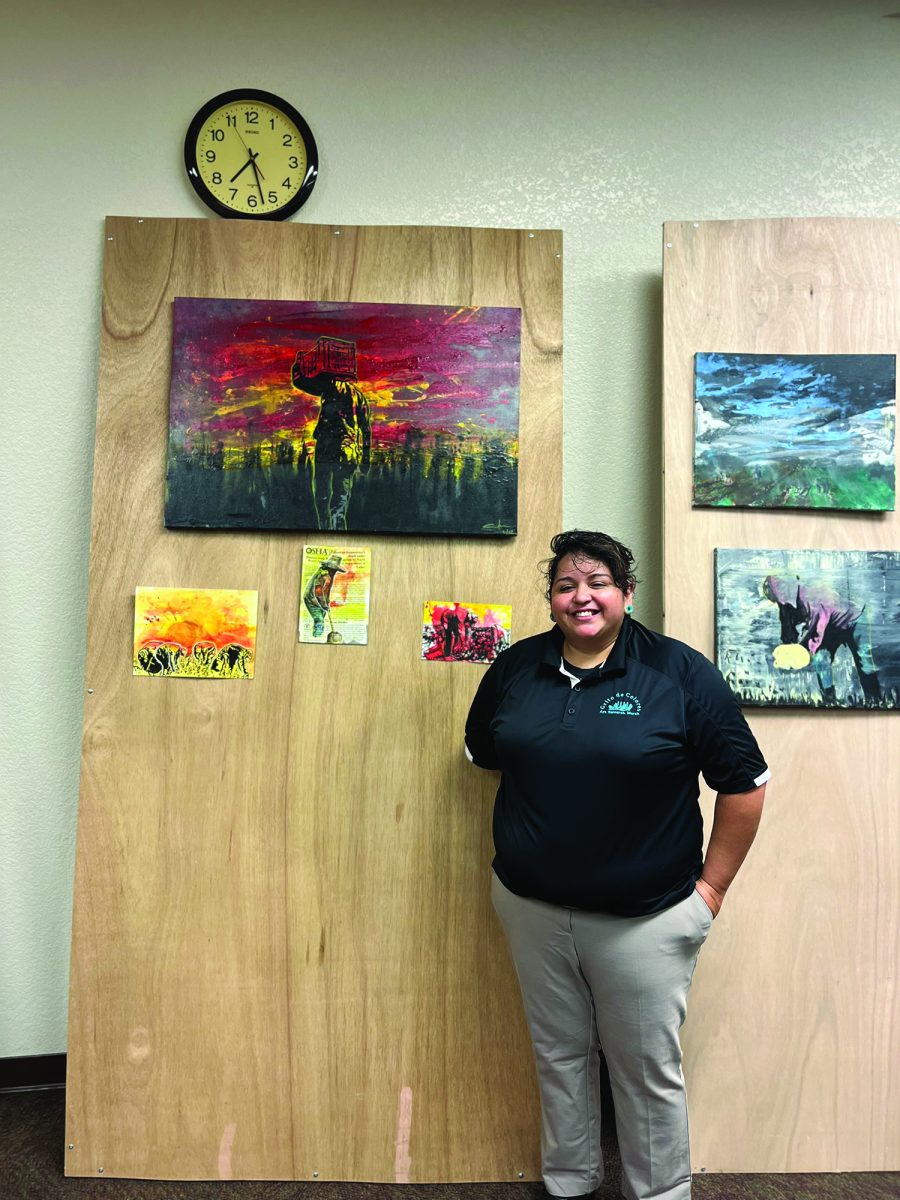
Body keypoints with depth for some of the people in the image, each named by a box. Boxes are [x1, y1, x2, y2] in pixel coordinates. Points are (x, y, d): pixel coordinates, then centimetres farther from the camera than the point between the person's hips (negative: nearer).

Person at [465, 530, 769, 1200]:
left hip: (644, 917, -3)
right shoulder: (514, 668, 0)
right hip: (531, 905, 4)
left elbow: (744, 782, -7)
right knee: (558, 1055, 20)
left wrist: (712, 886, -6)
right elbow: (482, 753, 16)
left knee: (649, 1069, 13)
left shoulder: (681, 672, -11)